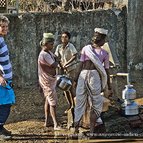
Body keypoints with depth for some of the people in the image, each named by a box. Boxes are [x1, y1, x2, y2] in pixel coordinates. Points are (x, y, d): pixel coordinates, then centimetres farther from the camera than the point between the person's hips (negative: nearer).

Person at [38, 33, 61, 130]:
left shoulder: (49, 52, 6)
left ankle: (47, 122, 25)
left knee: (48, 100, 16)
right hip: (47, 81, -10)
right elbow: (54, 65, -22)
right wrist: (57, 61, -4)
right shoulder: (44, 55, -24)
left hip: (51, 80, 10)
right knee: (53, 102, -10)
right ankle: (56, 125, -10)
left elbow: (55, 63, 10)